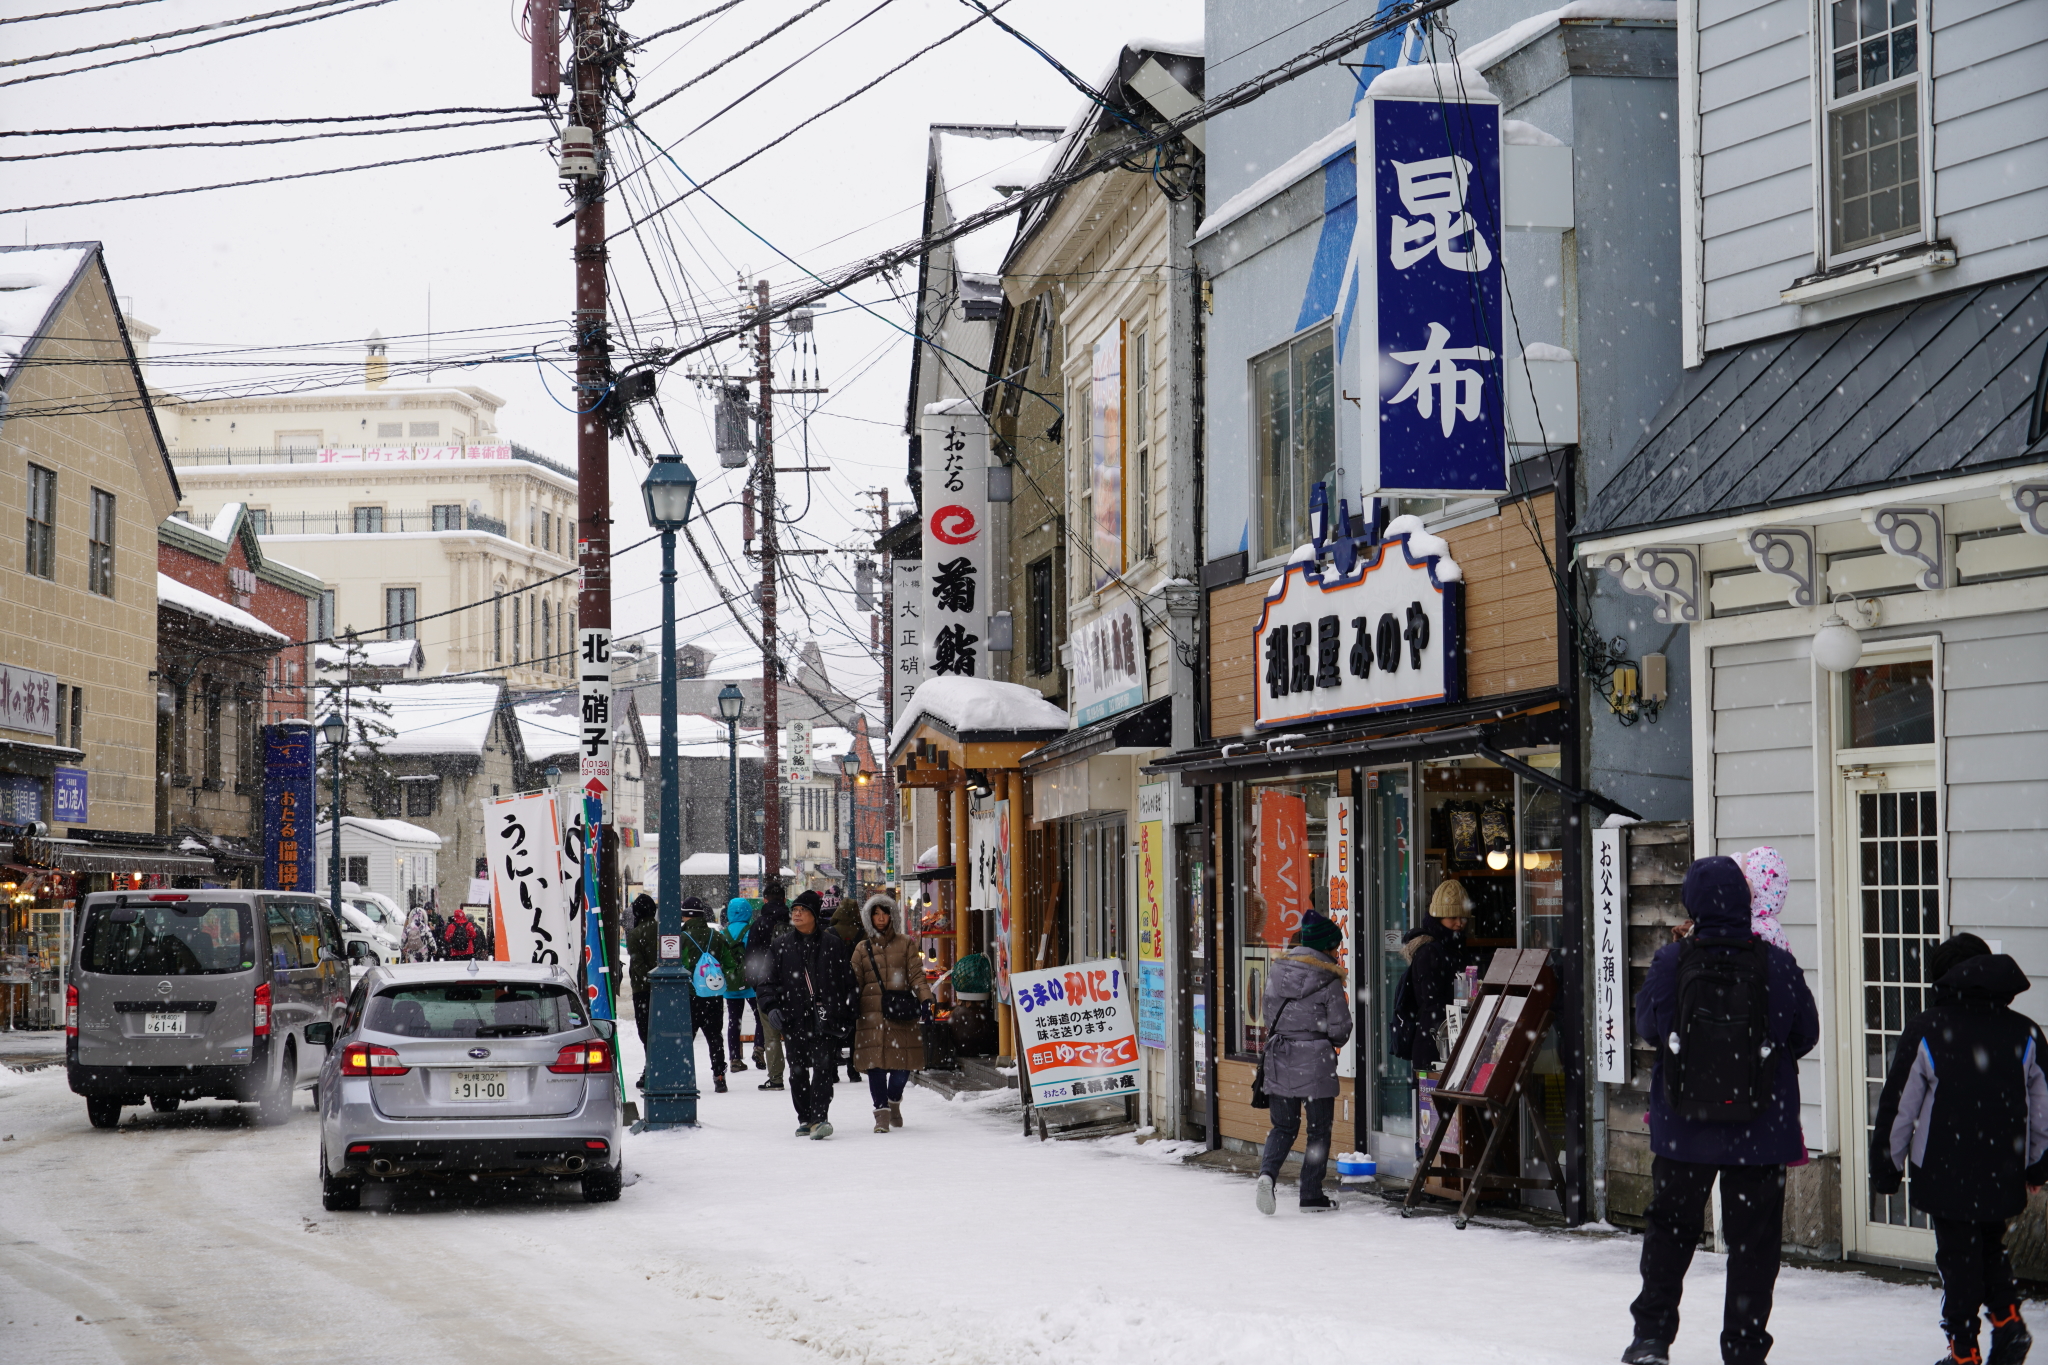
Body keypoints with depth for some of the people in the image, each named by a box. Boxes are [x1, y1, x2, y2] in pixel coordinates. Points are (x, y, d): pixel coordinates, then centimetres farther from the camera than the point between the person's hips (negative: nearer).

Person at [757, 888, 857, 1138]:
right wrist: (771, 1007, -6)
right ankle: (805, 1119, 18)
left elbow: (846, 981, 9)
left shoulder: (831, 944, 7)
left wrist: (845, 1014, 3)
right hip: (793, 1018, 2)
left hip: (824, 1019, -2)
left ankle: (819, 1117, -18)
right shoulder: (781, 945, 10)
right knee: (797, 1071, 7)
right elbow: (768, 981, 10)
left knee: (824, 1066, -13)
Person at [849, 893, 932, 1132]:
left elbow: (916, 975, 4)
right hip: (872, 1014, 0)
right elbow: (853, 983, 12)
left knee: (902, 1063, -1)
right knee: (875, 1062, -9)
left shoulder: (905, 945, 12)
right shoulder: (863, 949, 14)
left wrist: (925, 998, -11)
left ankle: (893, 1101, 26)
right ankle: (882, 1112, -4)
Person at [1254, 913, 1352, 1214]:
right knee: (1319, 1130, 8)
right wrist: (1334, 1042, 13)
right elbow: (1340, 1031, -9)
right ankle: (1311, 1195, 9)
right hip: (1316, 1064, -4)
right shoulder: (1329, 980, -11)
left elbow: (1269, 1017, 11)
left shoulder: (1276, 971, 5)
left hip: (1279, 1062, 4)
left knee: (1284, 1126, 14)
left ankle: (1267, 1172, -11)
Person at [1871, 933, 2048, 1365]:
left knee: (1958, 1259, 4)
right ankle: (2007, 1318, 5)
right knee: (1991, 1246, 23)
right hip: (2003, 1175, 4)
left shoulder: (1925, 1030, -7)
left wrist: (1886, 1169, 6)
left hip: (1945, 1175, -3)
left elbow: (1898, 1107, -5)